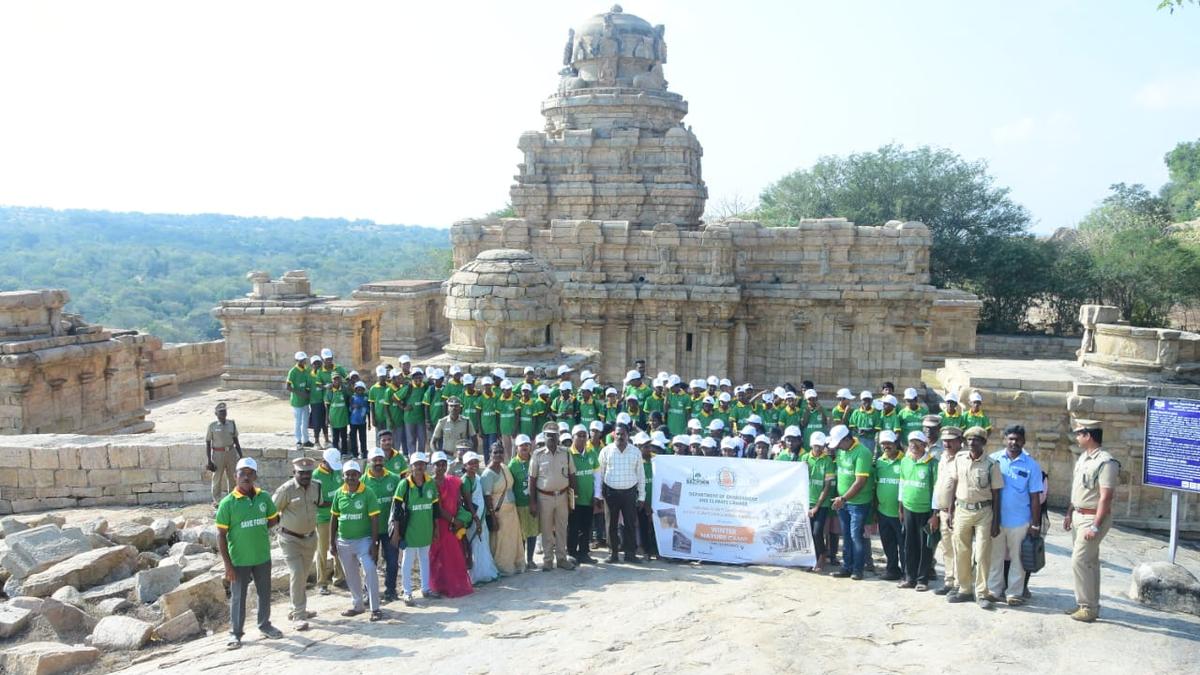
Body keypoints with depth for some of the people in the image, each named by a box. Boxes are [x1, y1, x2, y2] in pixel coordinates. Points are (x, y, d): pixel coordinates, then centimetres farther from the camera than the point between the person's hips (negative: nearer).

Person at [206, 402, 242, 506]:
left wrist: (240, 456, 10)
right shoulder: (212, 426, -8)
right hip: (218, 454, -3)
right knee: (217, 478, 7)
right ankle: (217, 500, 20)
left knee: (232, 477, 11)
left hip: (231, 452, 3)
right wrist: (209, 461, -7)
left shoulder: (232, 424, 2)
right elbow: (208, 443, -4)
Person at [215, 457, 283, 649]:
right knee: (238, 597, 8)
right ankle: (235, 633, 22)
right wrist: (227, 565, -13)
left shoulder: (264, 497, -2)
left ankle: (265, 625, 35)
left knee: (265, 593, 16)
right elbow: (221, 535, -10)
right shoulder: (228, 502, -12)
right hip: (239, 560, -4)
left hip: (263, 557, 4)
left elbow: (273, 519, 15)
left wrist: (258, 531, 0)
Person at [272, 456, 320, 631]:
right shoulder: (286, 489, -18)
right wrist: (285, 522, -3)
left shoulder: (316, 487, -2)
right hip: (290, 539, -6)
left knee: (304, 575, 16)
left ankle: (297, 610, 32)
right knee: (297, 574, -13)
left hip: (310, 538, 6)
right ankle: (298, 616, -7)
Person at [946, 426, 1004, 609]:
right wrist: (951, 509, 10)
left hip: (983, 512, -3)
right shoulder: (959, 458, 2)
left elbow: (996, 494, -4)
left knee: (982, 554, -2)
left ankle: (982, 593, 8)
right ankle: (964, 590, 21)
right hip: (962, 510, 4)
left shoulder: (991, 465, -8)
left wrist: (996, 521, -5)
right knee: (961, 553, 9)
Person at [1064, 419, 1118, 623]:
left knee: (1079, 561, -9)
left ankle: (1088, 607, 0)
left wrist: (1095, 526, -25)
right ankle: (1091, 605, 23)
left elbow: (1106, 498, -22)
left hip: (1093, 518, -9)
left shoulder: (1105, 462, -19)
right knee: (1089, 561, 15)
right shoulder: (1083, 457, 10)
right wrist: (1069, 514, 18)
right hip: (1079, 516, 9)